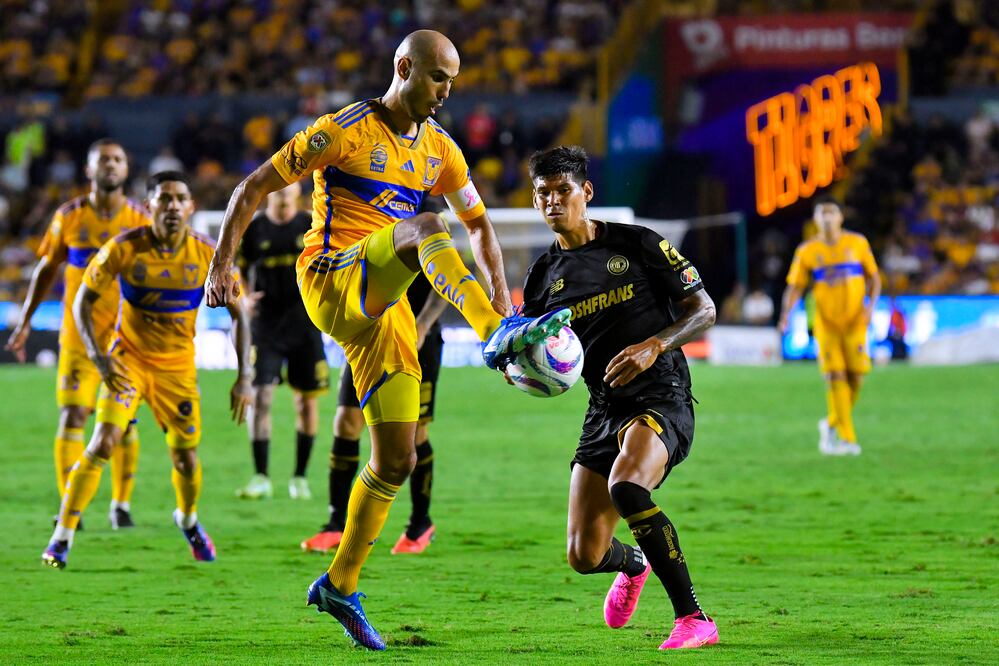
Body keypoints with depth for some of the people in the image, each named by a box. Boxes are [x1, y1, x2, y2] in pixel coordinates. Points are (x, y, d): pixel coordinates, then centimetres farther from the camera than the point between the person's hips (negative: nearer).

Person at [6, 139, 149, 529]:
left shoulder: (141, 221, 1)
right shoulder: (69, 217, 2)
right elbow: (46, 269, 11)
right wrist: (24, 322, 9)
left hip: (126, 335, 0)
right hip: (78, 333, 0)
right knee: (72, 415, -8)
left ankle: (122, 504, 14)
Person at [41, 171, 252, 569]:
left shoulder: (208, 255, -12)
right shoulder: (124, 249, -16)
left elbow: (238, 314, -3)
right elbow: (83, 301, -6)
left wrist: (244, 379, -10)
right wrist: (97, 356, -20)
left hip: (178, 367, 2)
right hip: (129, 358, -2)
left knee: (186, 459, 1)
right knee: (102, 444, -18)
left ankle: (188, 521, 36)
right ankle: (62, 538, -10)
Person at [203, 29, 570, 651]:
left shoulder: (439, 148, 12)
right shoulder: (347, 131, -7)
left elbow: (479, 222, 23)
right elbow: (255, 186, -5)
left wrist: (500, 294, 8)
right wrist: (222, 264, -12)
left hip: (385, 307, 7)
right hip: (332, 280, -7)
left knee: (397, 459, 3)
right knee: (425, 227, -34)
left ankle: (339, 586, 16)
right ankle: (497, 337, -53)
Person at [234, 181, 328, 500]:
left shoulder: (312, 227, 4)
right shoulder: (253, 230, 3)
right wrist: (243, 298, -10)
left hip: (305, 326, 1)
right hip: (265, 326, -1)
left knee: (307, 402, 3)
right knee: (260, 397, -11)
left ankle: (300, 477, 15)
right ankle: (261, 478, -6)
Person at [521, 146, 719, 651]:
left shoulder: (637, 244, 0)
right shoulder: (544, 277, 12)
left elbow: (703, 311, -1)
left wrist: (655, 346, -19)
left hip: (661, 395, -5)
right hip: (604, 408, 5)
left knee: (625, 487, -35)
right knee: (583, 555, -1)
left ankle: (693, 619, -28)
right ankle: (634, 564, 39)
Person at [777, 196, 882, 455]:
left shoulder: (857, 244, 3)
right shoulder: (807, 251, 2)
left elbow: (874, 278, 9)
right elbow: (795, 287, 2)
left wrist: (870, 306, -7)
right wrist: (786, 312, -15)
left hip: (854, 322, 1)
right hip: (826, 323, -1)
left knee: (856, 376, -3)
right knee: (835, 376, -10)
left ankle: (832, 424, 21)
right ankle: (847, 438, -6)